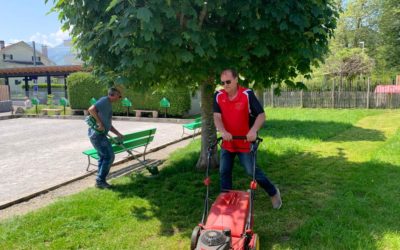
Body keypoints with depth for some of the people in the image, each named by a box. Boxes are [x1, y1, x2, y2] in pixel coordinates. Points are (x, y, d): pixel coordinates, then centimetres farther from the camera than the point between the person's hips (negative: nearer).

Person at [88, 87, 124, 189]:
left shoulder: (108, 105, 21)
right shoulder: (105, 100, -8)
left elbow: (108, 125, 25)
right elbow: (91, 109, -24)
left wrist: (118, 134, 19)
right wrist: (99, 123, -22)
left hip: (99, 134, 10)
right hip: (97, 134, -10)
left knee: (103, 157, 15)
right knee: (109, 156, -6)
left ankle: (100, 181, 22)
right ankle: (100, 181, 1)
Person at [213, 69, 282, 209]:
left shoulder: (247, 94, -16)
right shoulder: (218, 96, -4)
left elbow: (261, 115, -17)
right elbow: (217, 117, -12)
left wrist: (253, 130, -36)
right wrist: (223, 131, -32)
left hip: (245, 142, -4)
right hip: (227, 142, 4)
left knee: (252, 171, 0)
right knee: (224, 172, 6)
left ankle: (273, 192, 23)